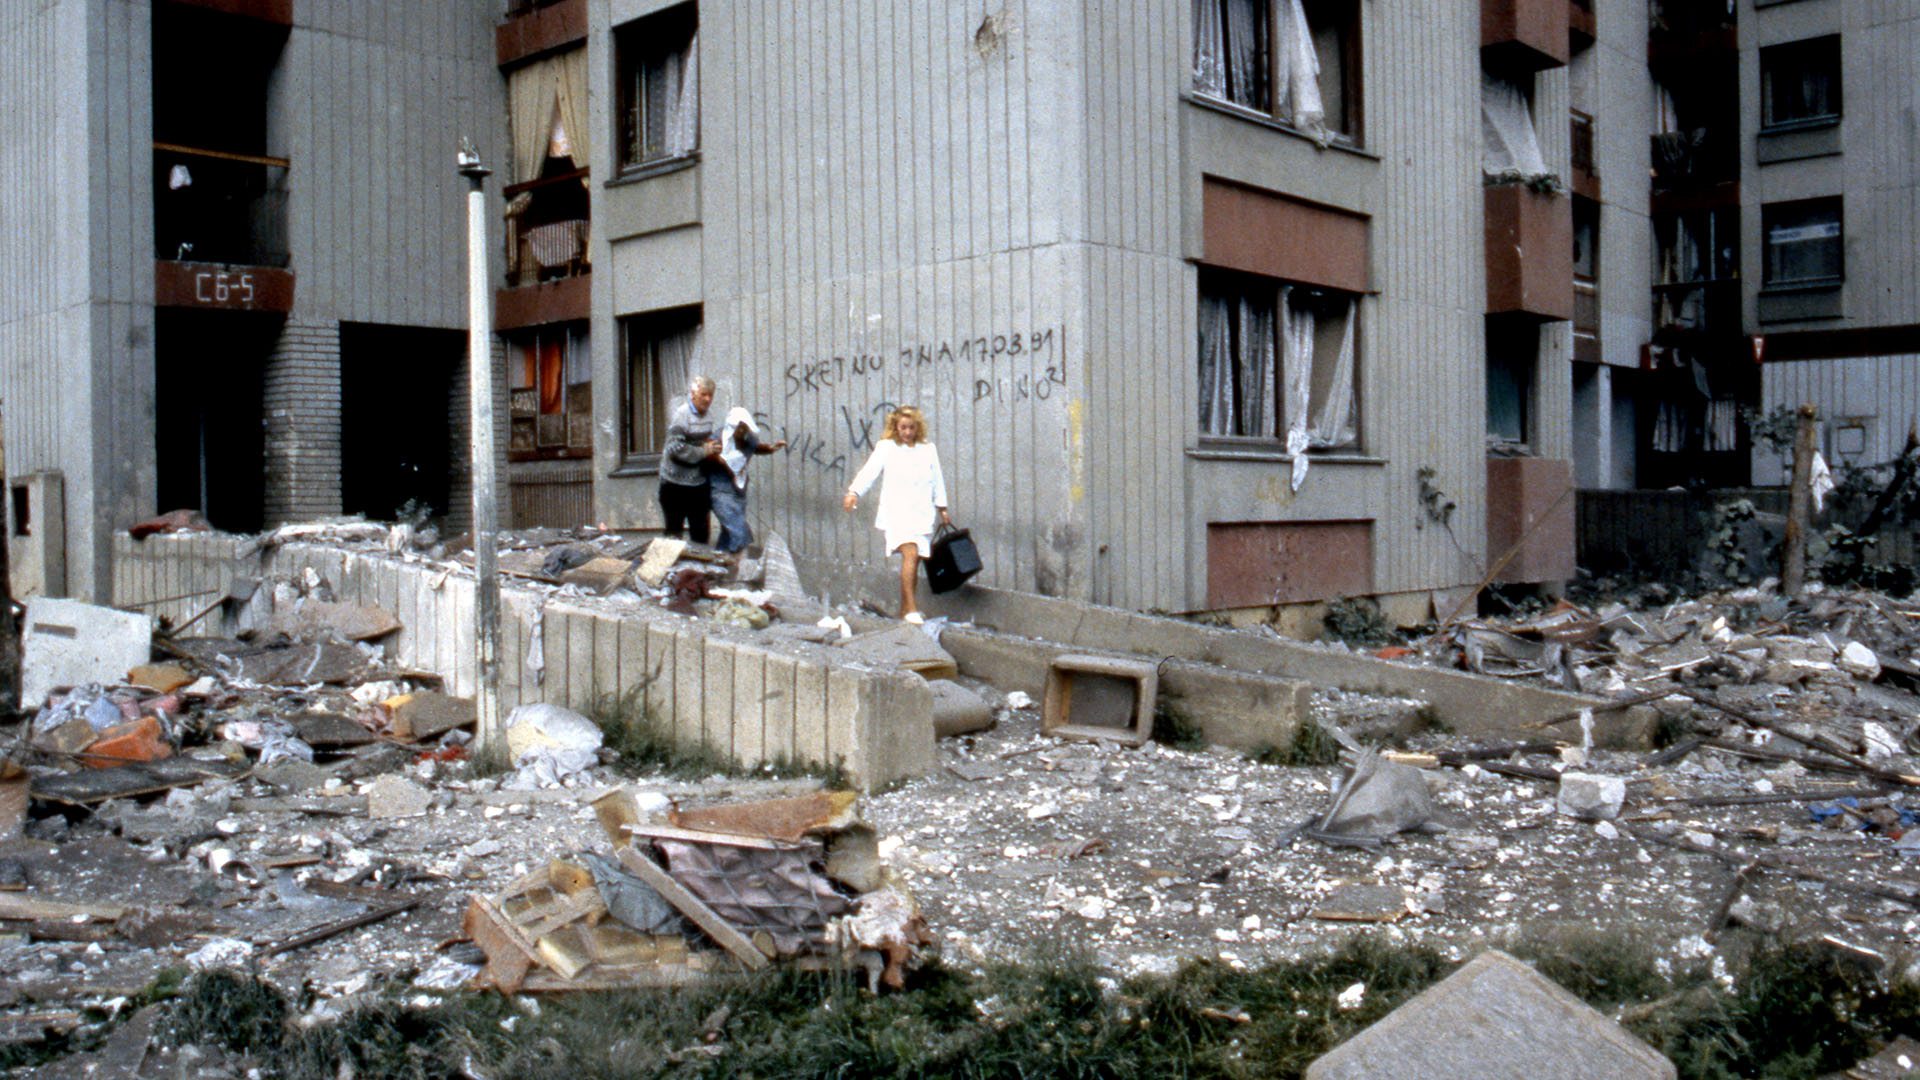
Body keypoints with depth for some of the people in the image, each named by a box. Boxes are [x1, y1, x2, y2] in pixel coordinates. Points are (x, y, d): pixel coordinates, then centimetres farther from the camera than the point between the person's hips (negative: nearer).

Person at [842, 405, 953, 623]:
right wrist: (853, 492, -27)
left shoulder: (928, 449, 12)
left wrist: (942, 509, 24)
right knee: (910, 553, -21)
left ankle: (905, 609, 17)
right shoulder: (886, 448, 2)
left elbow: (937, 480, 20)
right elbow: (869, 471, -11)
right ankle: (911, 607, -21)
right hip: (895, 512, -4)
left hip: (922, 514, 4)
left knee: (915, 560, 4)